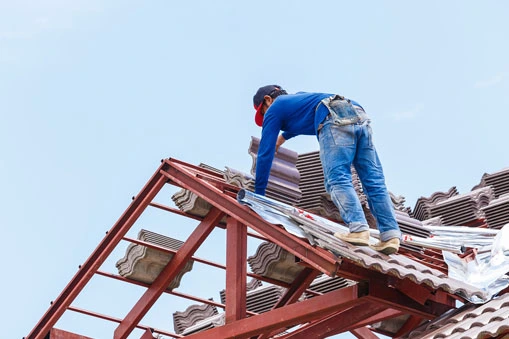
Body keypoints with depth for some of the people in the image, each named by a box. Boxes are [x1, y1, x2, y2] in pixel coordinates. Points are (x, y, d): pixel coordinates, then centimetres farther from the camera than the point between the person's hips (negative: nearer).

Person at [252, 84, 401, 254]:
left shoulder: (274, 108, 20)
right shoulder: (298, 96, 41)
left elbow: (265, 152, 18)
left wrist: (258, 192, 23)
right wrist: (283, 136, 80)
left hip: (335, 120, -7)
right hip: (361, 118, 7)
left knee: (337, 180, -12)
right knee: (374, 182, -2)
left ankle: (359, 230, -31)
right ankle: (391, 235, -12)